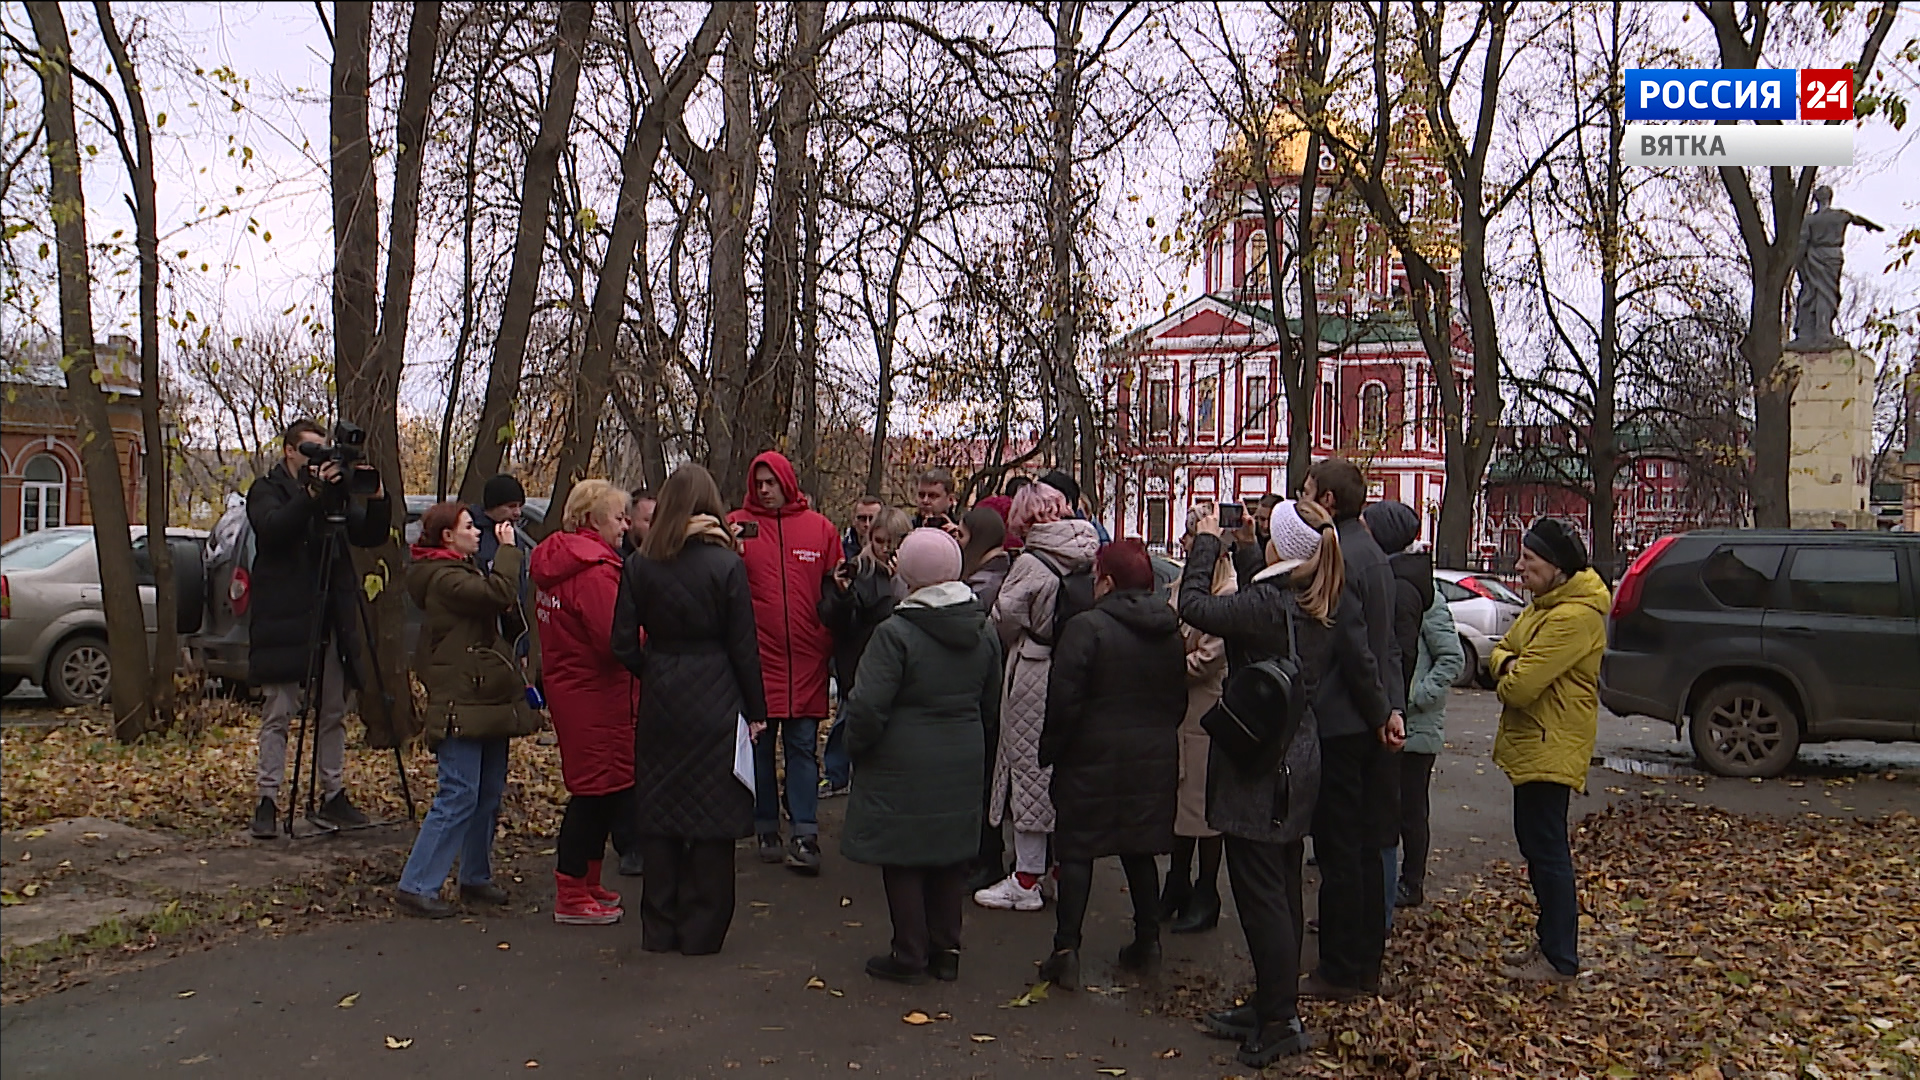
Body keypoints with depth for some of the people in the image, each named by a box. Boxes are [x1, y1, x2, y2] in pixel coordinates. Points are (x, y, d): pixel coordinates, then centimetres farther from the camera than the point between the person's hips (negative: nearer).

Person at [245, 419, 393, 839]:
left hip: (332, 619, 5)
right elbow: (272, 528, -18)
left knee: (333, 713, 8)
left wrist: (378, 500, -10)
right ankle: (266, 801, 0)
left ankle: (333, 796, 15)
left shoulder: (334, 491, 15)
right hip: (285, 620, -5)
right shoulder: (267, 490, 2)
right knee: (278, 714, -4)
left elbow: (372, 536, 8)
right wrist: (311, 493, -29)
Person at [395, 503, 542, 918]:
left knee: (489, 793, 13)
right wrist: (508, 548, -17)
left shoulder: (461, 570, 19)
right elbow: (499, 593, -28)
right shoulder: (441, 577, -14)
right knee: (459, 795, -10)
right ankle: (415, 887, -3)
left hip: (486, 698, 10)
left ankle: (477, 878, 23)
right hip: (461, 703, -10)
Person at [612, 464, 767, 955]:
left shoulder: (639, 566, -1)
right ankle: (702, 929, 13)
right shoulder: (726, 564, -9)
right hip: (715, 704, -3)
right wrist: (756, 710, 3)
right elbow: (744, 646, -6)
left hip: (660, 705, 3)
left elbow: (624, 644, 0)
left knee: (659, 811, 12)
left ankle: (659, 928, 21)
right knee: (712, 820, 6)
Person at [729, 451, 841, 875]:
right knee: (759, 745, 8)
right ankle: (767, 832, 20)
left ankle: (805, 836, 5)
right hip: (756, 656, 0)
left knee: (803, 746, 3)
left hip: (806, 658, 1)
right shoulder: (737, 525, 3)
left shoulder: (819, 528, 7)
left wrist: (828, 641, 4)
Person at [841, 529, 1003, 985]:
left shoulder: (894, 634, -18)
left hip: (903, 767, -6)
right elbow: (992, 706, 13)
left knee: (902, 860, 6)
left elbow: (867, 707, -19)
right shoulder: (984, 633, 3)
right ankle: (946, 951, 24)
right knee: (950, 856, 15)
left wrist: (857, 746, -1)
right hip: (962, 765, 6)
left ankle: (910, 955, 13)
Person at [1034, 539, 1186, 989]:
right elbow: (1179, 701, 12)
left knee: (1077, 851, 2)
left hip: (1094, 758, -5)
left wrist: (1050, 750, -4)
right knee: (1141, 850, 15)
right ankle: (1146, 943, 22)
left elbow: (1063, 700, -16)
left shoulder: (1087, 627, -14)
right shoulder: (1171, 634, 6)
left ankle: (1067, 952, 1)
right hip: (1154, 761, 6)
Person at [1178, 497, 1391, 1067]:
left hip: (1256, 768, -8)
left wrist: (1207, 542, -8)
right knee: (1283, 889, 16)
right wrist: (1381, 715, 28)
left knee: (1261, 894, -1)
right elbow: (1362, 667, 10)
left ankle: (1280, 1020, 5)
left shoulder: (1265, 604, -21)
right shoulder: (1339, 604, 2)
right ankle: (1272, 1004, 28)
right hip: (1301, 760, 9)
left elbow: (1194, 605, -21)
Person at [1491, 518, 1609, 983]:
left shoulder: (1574, 617, -22)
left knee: (1547, 850, -3)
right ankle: (1550, 943, 29)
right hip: (1533, 744, 11)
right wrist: (1507, 664, -8)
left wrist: (1506, 679, -4)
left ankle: (1560, 960, 6)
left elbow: (1520, 686, -26)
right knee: (1535, 843, 17)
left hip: (1551, 749, -11)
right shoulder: (1544, 606, 12)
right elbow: (1503, 650, 14)